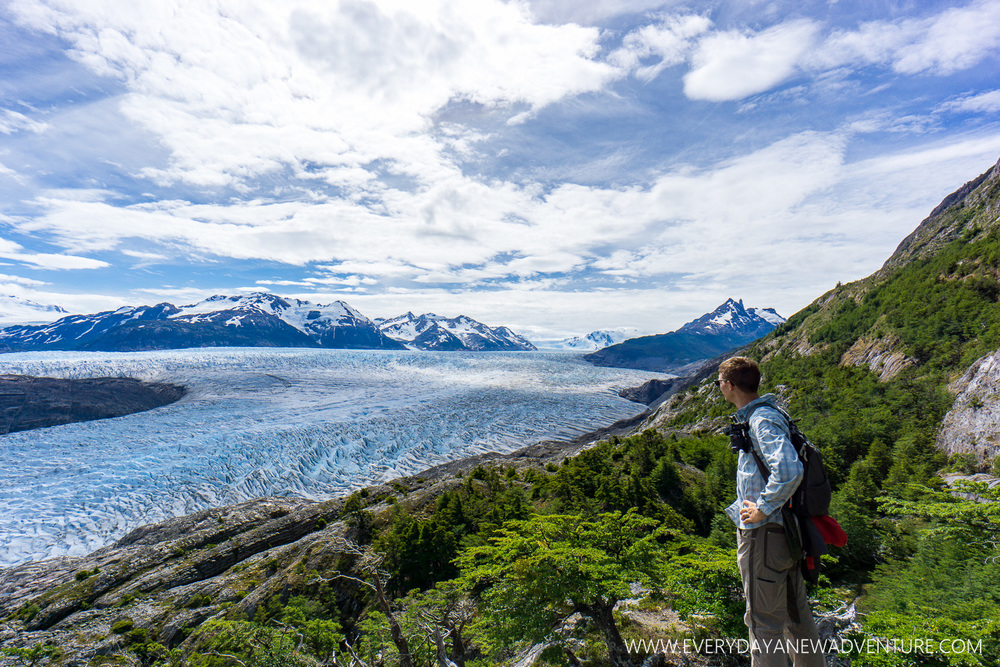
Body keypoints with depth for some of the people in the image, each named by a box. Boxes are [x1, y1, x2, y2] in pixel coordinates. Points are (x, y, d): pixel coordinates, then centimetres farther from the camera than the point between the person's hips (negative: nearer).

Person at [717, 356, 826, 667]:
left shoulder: (762, 420, -20)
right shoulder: (765, 414, 10)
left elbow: (789, 470, -35)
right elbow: (791, 464, 24)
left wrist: (763, 509, -23)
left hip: (763, 534, -10)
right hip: (785, 531, 10)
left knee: (764, 620, 4)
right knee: (796, 612, 24)